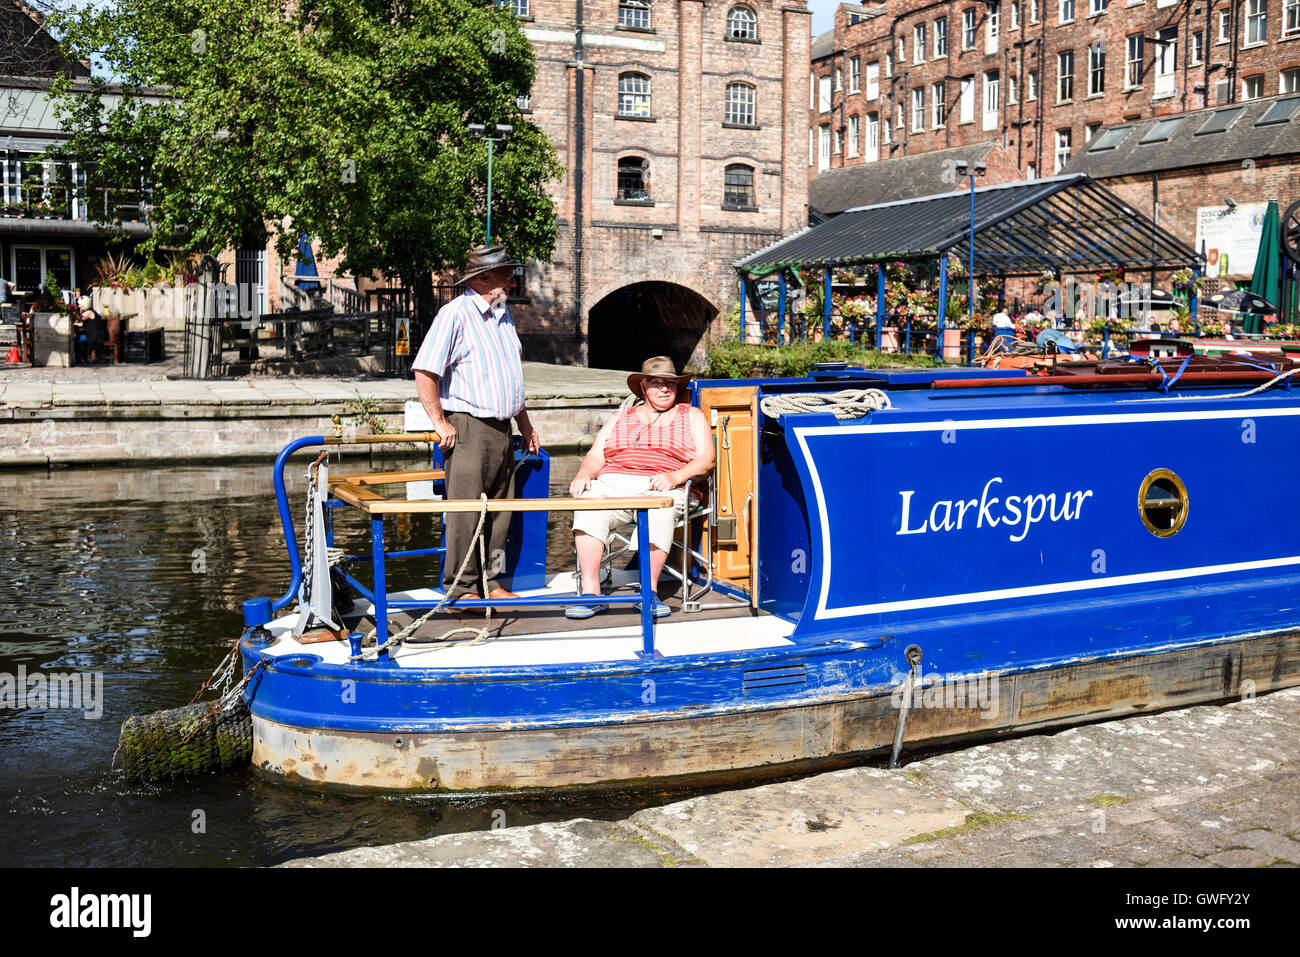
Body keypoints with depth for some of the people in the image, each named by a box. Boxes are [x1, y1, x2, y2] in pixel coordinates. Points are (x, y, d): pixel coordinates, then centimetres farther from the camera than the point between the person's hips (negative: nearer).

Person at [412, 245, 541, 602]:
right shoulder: (455, 313, -10)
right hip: (468, 428, -8)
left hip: (502, 429, 8)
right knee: (466, 512, -4)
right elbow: (424, 371, -14)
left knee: (498, 511, 10)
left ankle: (489, 582, 20)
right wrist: (440, 423, -14)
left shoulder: (503, 314, 17)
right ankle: (462, 588, 5)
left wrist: (524, 423, 23)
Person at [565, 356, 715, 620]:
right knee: (588, 505, -32)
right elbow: (596, 455, 19)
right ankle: (591, 591, -35)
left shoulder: (692, 416, 21)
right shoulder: (621, 419, 28)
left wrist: (675, 476, -12)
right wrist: (584, 474, -6)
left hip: (660, 487, -2)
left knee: (660, 512, -39)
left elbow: (706, 459, 8)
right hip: (612, 482, 2)